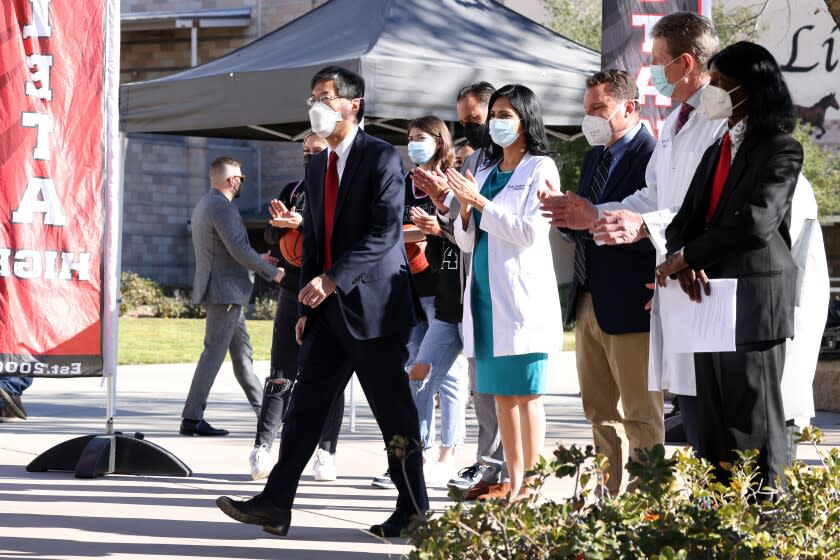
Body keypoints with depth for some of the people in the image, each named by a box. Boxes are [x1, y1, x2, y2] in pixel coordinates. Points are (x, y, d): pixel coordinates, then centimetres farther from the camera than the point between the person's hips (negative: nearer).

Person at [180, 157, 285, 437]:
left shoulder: (202, 206, 17)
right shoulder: (222, 207, -16)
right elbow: (238, 249, -22)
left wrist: (258, 259, 21)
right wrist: (272, 272, -12)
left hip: (226, 291, 11)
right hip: (224, 290, -11)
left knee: (242, 350, 14)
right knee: (214, 351, -9)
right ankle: (192, 418, -9)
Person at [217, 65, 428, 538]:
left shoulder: (382, 158, -9)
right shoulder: (318, 166, 16)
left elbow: (384, 233, -19)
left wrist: (332, 279, -24)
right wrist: (307, 307, 14)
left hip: (373, 304, -8)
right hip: (329, 308, 8)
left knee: (394, 412, 0)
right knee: (306, 405, 2)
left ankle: (414, 508, 11)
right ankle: (276, 503, 0)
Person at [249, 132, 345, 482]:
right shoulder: (293, 191, 16)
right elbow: (270, 237, 11)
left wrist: (302, 223, -25)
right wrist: (281, 223, -11)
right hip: (293, 292, 4)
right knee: (281, 374, -1)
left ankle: (326, 453, 5)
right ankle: (262, 448, -5)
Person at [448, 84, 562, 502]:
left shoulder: (540, 169, -3)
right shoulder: (486, 172, 17)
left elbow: (530, 232, -13)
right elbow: (467, 243, 17)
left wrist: (481, 202, -15)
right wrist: (465, 207, -3)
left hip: (521, 294, -7)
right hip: (486, 294, 7)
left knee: (526, 393, -6)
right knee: (501, 394, 6)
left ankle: (530, 486, -5)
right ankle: (513, 483, 9)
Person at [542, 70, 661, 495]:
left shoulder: (652, 157, -14)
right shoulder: (595, 156, 16)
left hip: (629, 305, -10)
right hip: (590, 301, 10)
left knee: (642, 417, -3)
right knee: (600, 411, 14)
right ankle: (613, 496, 21)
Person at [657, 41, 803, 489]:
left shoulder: (779, 149, -7)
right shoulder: (716, 151, 18)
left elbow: (757, 221, -20)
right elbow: (684, 221, 11)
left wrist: (686, 257, -12)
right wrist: (683, 263, -11)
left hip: (754, 301, -8)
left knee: (754, 420, -4)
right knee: (715, 420, 9)